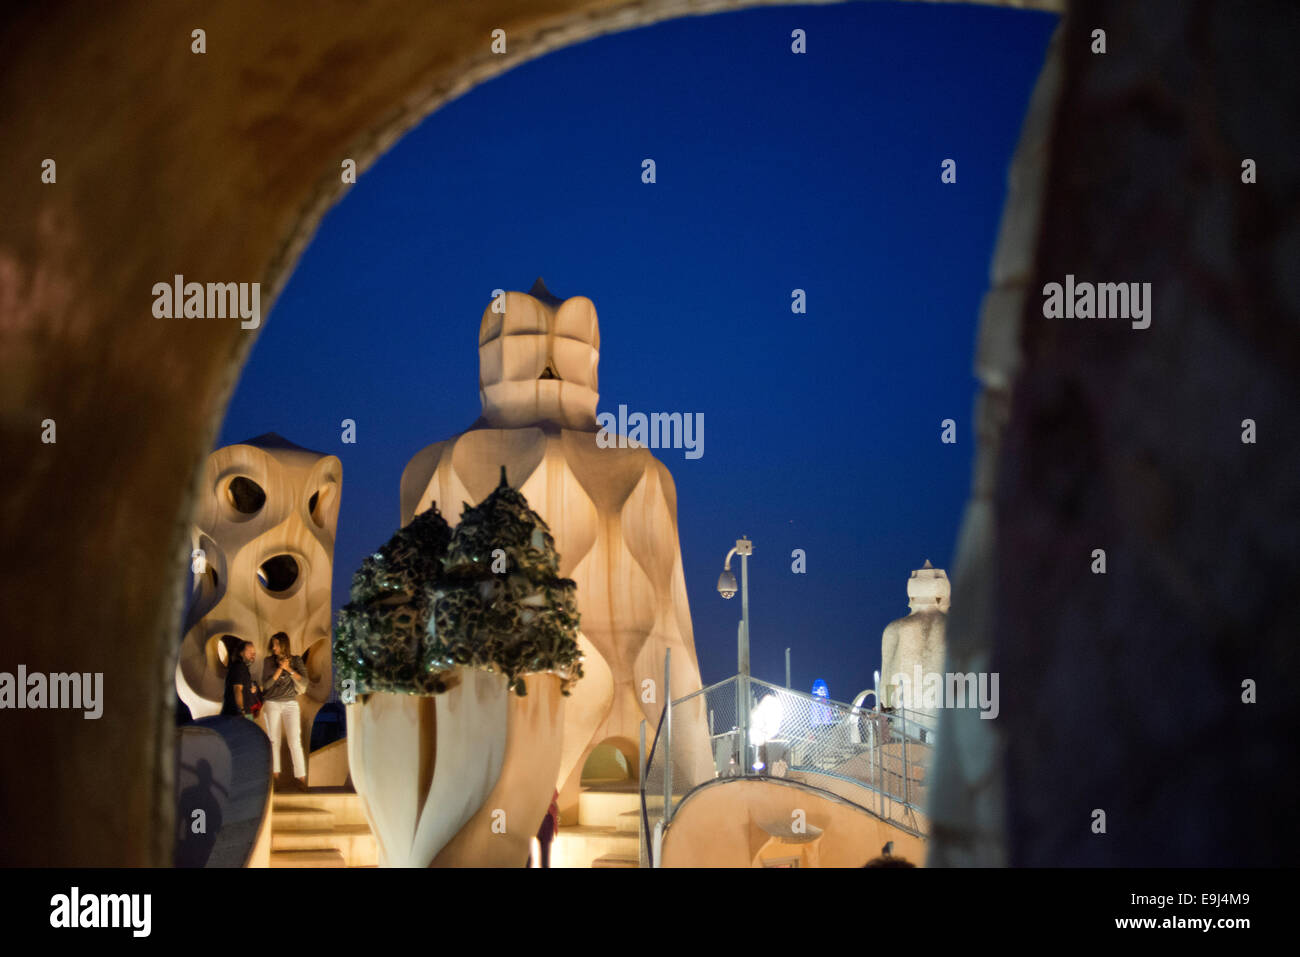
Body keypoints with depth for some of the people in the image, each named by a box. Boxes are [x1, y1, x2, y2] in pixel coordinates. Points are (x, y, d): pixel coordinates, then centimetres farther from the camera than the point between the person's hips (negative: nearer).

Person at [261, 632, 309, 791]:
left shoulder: (296, 660, 5)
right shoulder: (268, 661, 4)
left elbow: (304, 682, -4)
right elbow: (266, 684, -4)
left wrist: (289, 669, -13)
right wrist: (279, 669, -11)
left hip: (290, 704, -1)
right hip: (272, 704, 1)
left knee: (295, 740, -9)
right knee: (274, 740, 3)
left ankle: (301, 777, -8)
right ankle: (275, 774, 12)